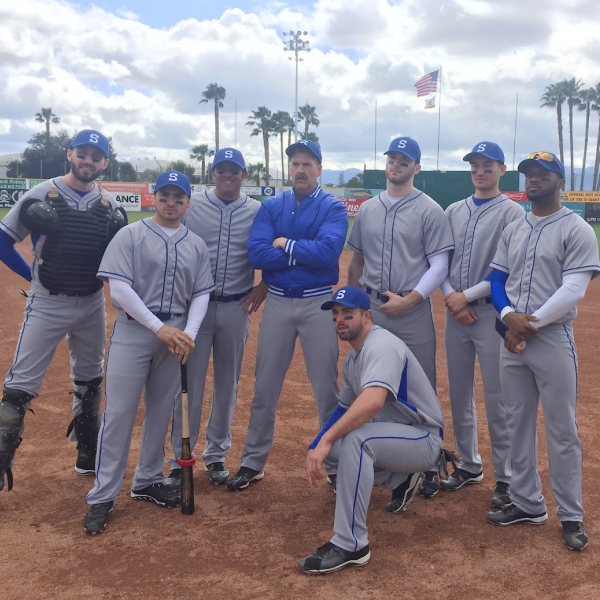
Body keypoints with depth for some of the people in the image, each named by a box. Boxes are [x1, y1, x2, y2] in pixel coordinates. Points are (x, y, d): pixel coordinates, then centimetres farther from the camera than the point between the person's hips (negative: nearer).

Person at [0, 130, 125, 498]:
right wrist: (33, 275, -7)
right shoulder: (41, 195, -8)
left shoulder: (110, 205, 3)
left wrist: (120, 232, -11)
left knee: (90, 383, 17)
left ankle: (89, 458, 32)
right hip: (47, 305, -4)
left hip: (92, 305, 5)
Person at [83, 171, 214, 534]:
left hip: (176, 334, 4)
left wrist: (189, 334, -11)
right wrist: (159, 328, -18)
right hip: (134, 331, -4)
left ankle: (148, 481, 28)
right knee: (119, 412, -5)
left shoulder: (197, 245, 9)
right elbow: (119, 288, -11)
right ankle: (103, 497, 4)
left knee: (161, 411, 12)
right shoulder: (131, 235, -3)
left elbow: (201, 295, 6)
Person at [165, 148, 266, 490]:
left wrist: (264, 287, -2)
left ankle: (217, 454, 25)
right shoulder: (191, 206, 0)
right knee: (189, 382, 0)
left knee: (228, 383, 10)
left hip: (236, 308, 2)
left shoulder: (258, 211, 3)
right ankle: (180, 459, 11)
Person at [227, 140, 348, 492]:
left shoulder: (333, 208, -2)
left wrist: (285, 244, -11)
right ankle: (254, 463, 23)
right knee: (265, 387, 9)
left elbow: (328, 252, -20)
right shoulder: (271, 207, 6)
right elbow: (256, 254, -9)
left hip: (318, 304, -2)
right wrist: (306, 252, -13)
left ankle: (336, 464, 19)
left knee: (327, 389, 4)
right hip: (277, 303, 3)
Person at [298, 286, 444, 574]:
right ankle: (400, 479, 22)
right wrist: (316, 445, -1)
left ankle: (350, 545, -28)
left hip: (424, 440, -10)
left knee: (356, 438, -35)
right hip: (396, 436, 10)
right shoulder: (352, 357, 8)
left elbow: (372, 401, -41)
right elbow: (345, 407, 14)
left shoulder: (381, 345, -22)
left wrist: (326, 440, -44)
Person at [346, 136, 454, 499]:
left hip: (414, 315, -4)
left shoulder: (429, 210, -4)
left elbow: (439, 265, -9)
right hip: (372, 312, 5)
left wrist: (408, 300, -18)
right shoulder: (368, 209, 11)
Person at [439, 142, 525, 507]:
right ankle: (469, 465, 28)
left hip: (492, 313, -5)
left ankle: (506, 477, 11)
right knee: (459, 393, 12)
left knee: (497, 398, -2)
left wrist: (467, 296, -14)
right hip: (456, 312, 6)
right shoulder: (454, 211, 12)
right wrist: (450, 295, -5)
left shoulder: (512, 213, -4)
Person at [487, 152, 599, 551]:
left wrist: (532, 324, -17)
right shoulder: (513, 230, 12)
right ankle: (528, 503, 26)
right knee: (519, 425, 12)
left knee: (562, 431, 1)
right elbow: (497, 280, 11)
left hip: (553, 339, -6)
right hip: (512, 339, 6)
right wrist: (510, 316, -8)